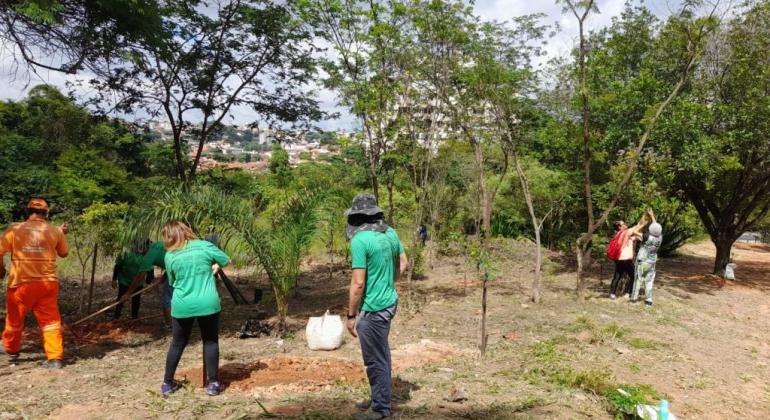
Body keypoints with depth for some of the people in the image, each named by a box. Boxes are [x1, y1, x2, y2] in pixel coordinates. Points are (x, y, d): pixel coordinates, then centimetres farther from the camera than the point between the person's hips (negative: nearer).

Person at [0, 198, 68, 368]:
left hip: (21, 283, 0)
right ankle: (55, 358, -1)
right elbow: (64, 253, 13)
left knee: (15, 320, 20)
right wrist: (62, 234, 27)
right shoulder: (55, 231, 0)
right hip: (48, 283, 1)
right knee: (50, 321, 4)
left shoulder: (14, 229, -4)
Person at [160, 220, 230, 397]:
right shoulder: (204, 246, -3)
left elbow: (172, 282, 11)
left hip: (182, 306, 1)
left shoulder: (170, 256, 0)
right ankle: (213, 383, 12)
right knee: (211, 342, 11)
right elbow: (226, 260, 5)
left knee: (177, 344, 17)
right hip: (207, 303, -1)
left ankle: (167, 383, 26)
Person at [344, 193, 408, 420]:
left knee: (375, 360, 5)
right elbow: (403, 263, 15)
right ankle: (379, 399, 36)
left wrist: (351, 315, -11)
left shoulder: (360, 240, -21)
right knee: (381, 355, 21)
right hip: (389, 302, 9)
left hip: (372, 309, -9)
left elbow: (358, 283, -21)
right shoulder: (390, 233, 2)